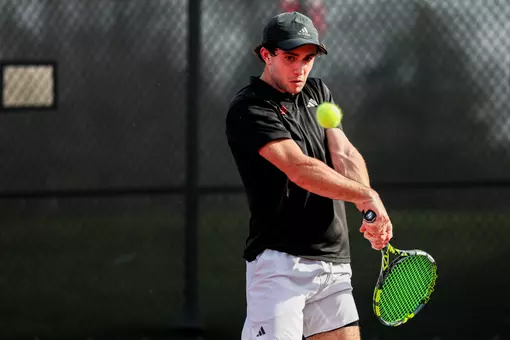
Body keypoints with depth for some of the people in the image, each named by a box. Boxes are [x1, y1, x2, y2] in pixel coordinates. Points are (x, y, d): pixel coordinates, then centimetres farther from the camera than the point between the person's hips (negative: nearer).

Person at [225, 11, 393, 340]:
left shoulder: (318, 93, 15)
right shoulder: (249, 109, -10)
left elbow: (345, 156, 1)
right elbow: (301, 169, -21)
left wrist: (371, 212, -17)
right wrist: (367, 195, -21)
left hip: (334, 262, 7)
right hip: (280, 263, -7)